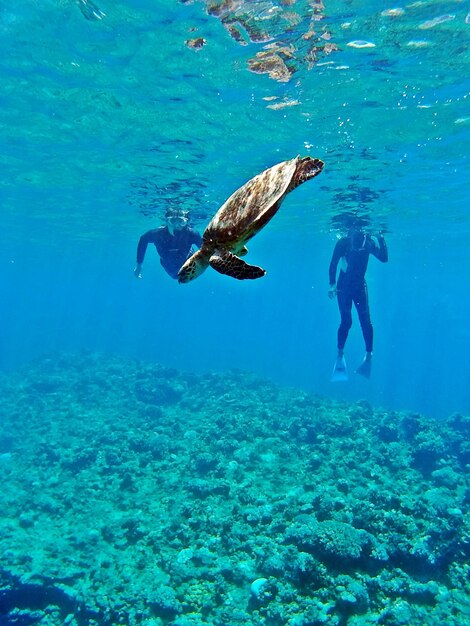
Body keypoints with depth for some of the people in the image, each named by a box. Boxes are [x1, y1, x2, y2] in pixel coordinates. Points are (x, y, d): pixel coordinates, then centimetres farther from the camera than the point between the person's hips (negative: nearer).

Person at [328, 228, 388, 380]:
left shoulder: (369, 242, 1)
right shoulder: (343, 242, -7)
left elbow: (384, 258, -6)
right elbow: (333, 263, -10)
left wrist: (381, 239, -14)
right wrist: (332, 284, -17)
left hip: (360, 286, 3)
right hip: (344, 287, -3)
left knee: (365, 321, -6)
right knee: (346, 321, -8)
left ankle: (368, 356, 1)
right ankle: (340, 356, 6)